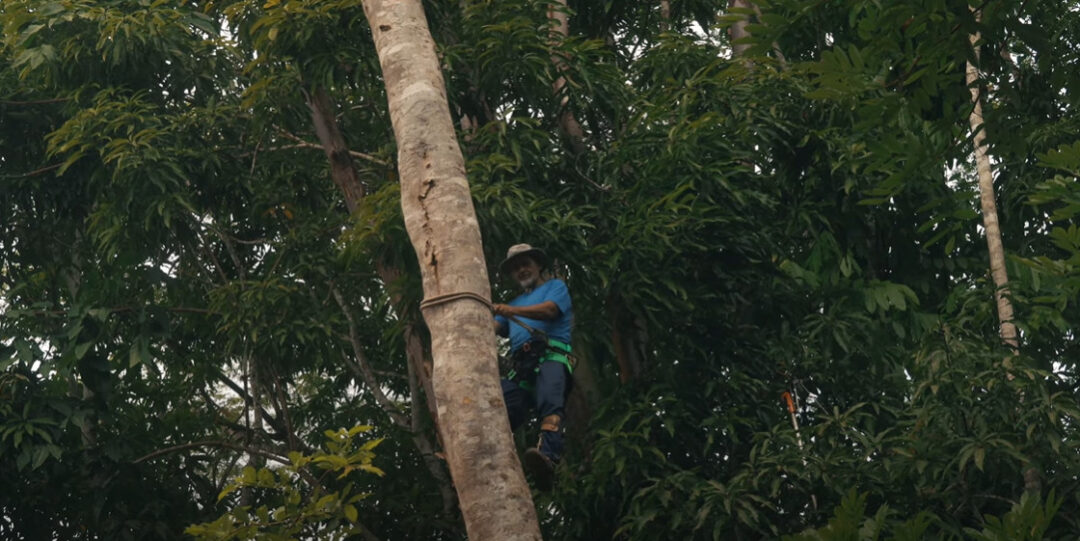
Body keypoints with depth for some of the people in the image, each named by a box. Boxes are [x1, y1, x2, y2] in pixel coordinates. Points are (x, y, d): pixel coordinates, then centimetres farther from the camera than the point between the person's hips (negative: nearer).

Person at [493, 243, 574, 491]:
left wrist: (513, 311, -21)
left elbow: (549, 310, -3)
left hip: (551, 356, -6)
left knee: (550, 404, -36)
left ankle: (547, 458, -60)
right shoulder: (515, 302, 38)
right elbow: (493, 328, 19)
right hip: (521, 366, 6)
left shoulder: (555, 286, 21)